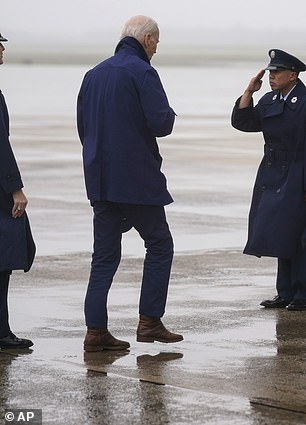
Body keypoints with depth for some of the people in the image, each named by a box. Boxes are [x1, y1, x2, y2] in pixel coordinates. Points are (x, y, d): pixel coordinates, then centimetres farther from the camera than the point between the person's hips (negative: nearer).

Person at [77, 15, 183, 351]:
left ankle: (95, 329, 3)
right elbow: (161, 123, -18)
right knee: (159, 245, 7)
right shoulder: (142, 72, -11)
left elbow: (82, 126, 17)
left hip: (100, 180, 7)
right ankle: (150, 321, 3)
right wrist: (169, 115, 3)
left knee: (104, 254, 7)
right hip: (138, 179, -7)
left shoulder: (94, 74, 12)